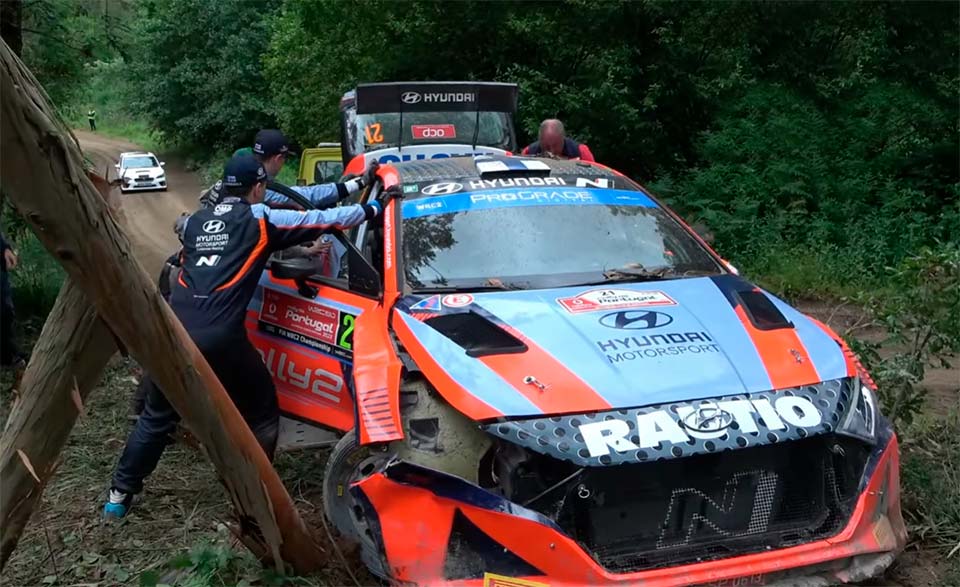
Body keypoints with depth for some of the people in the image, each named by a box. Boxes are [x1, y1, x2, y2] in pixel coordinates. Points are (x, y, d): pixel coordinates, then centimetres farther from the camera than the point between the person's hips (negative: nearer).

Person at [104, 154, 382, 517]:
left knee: (156, 417, 24)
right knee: (261, 415, 15)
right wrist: (373, 209, 23)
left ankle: (120, 494, 30)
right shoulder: (261, 219, 6)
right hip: (220, 338, -5)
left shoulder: (195, 222, 20)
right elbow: (325, 220, 9)